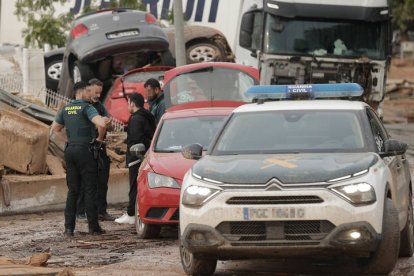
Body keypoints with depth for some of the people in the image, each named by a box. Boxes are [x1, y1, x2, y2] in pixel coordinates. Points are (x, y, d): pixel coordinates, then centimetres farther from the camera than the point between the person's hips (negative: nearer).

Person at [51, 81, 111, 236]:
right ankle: (93, 227, -1)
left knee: (72, 190, 9)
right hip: (85, 149, -6)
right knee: (90, 190, -1)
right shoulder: (87, 108, -10)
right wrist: (100, 138, -5)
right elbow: (101, 124, -24)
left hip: (70, 150, 6)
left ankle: (69, 227, 4)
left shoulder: (66, 109, 12)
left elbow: (55, 128, 23)